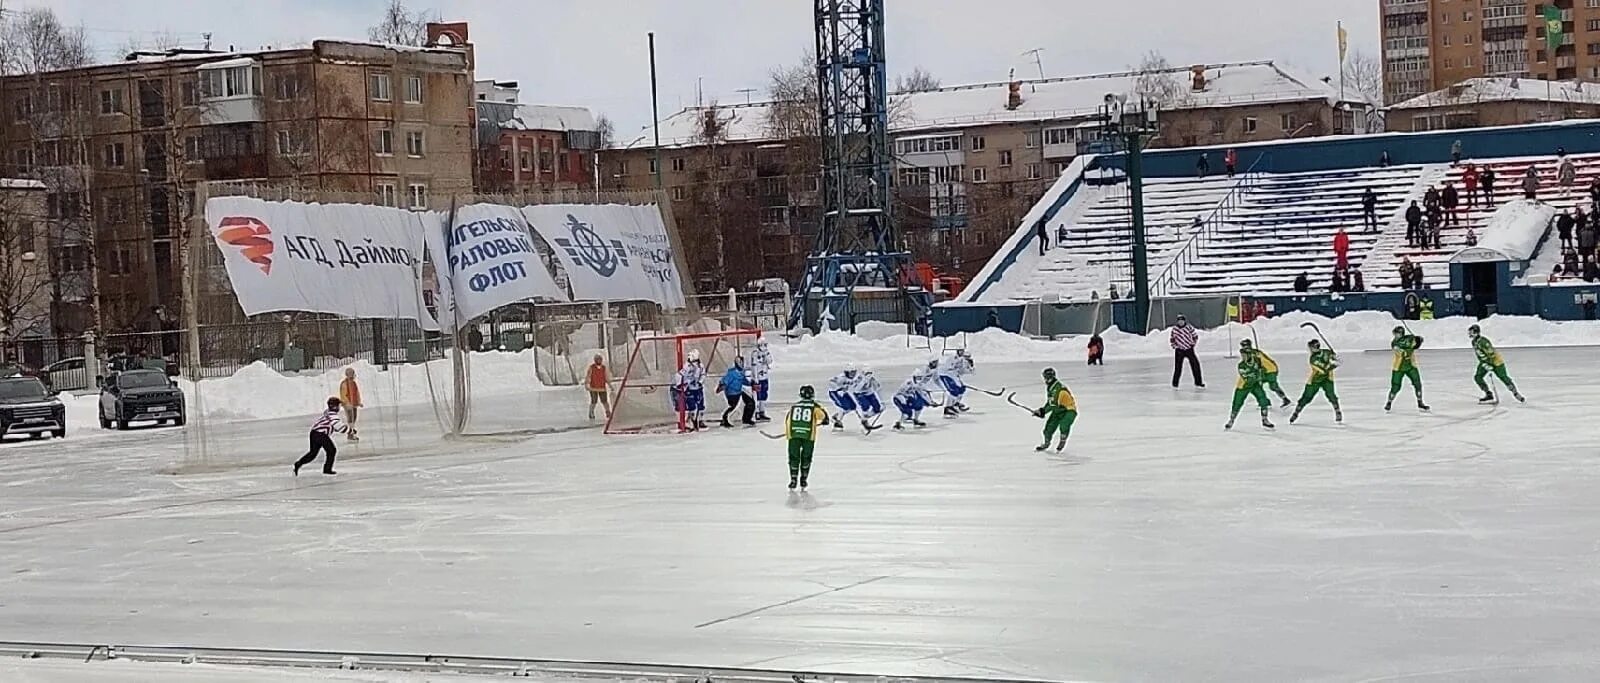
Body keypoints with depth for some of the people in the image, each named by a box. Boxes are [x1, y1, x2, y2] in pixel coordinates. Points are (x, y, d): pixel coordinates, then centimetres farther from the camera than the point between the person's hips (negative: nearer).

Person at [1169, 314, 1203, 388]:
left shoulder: (1189, 327, -4)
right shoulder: (1174, 329, -1)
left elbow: (1195, 336, 5)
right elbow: (1172, 339, 12)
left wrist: (1193, 344, -2)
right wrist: (1174, 346, -1)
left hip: (1189, 349, 0)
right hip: (1179, 350, 0)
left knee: (1195, 365, -2)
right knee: (1178, 367, -4)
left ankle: (1198, 382, 9)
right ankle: (1175, 384, 7)